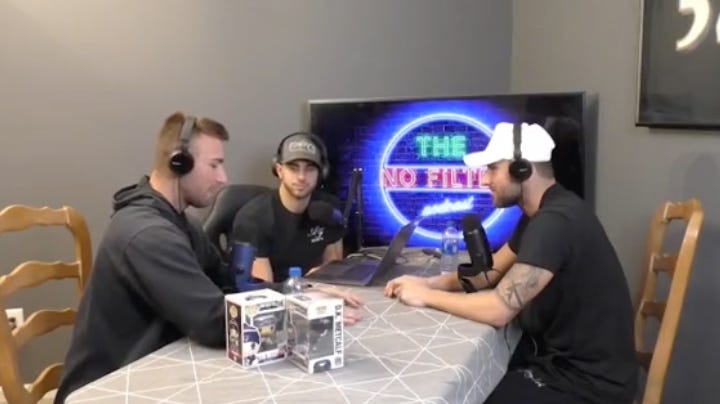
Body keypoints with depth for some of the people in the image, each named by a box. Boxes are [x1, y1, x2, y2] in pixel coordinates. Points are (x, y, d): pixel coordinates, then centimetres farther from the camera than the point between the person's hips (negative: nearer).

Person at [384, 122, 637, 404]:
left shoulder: (555, 222, -26)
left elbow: (498, 310, -28)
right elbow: (489, 272, 12)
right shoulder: (540, 212, 7)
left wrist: (427, 296, -15)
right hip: (561, 354, 9)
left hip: (588, 380, -9)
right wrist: (429, 283, -3)